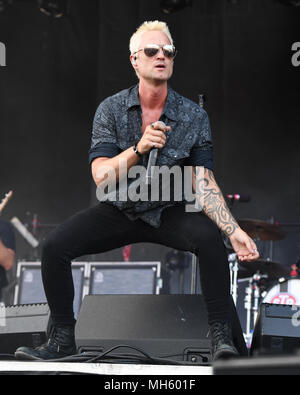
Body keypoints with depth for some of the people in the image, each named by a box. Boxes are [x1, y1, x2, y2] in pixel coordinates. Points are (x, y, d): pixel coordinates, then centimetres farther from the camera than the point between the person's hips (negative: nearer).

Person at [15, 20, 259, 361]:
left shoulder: (194, 116, -6)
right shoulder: (110, 110, -6)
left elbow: (204, 183, -11)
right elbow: (101, 177, -14)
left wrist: (234, 231, -26)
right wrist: (139, 148, -31)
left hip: (167, 212, -1)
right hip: (118, 209, 1)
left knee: (209, 237, -32)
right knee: (55, 246, -19)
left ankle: (222, 339, -20)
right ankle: (63, 339, -1)